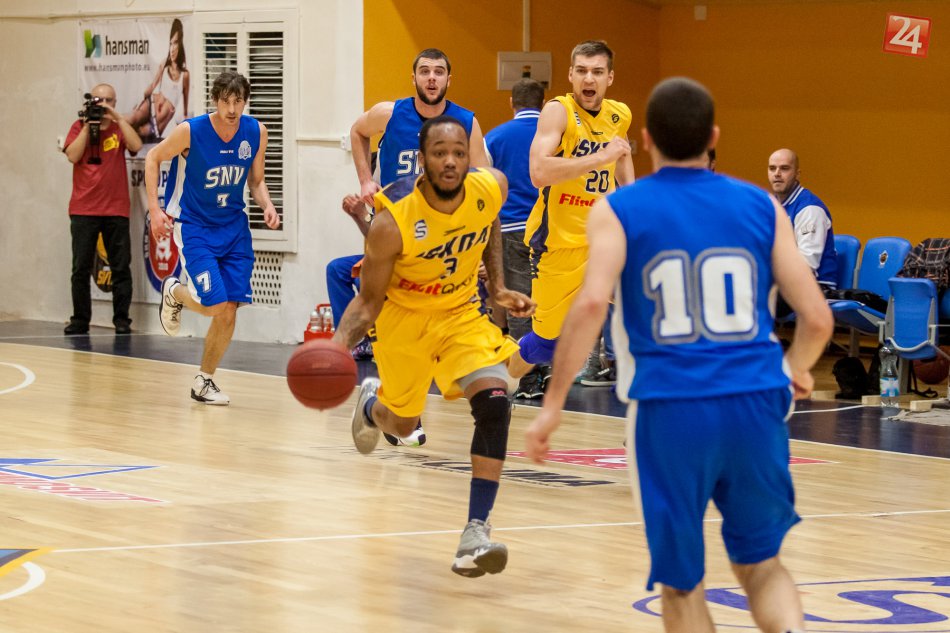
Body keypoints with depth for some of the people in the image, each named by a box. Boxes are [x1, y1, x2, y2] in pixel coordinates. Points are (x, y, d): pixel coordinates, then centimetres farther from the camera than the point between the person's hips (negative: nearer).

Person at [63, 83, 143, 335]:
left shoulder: (120, 127, 8)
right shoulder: (79, 127, 7)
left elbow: (136, 146, -10)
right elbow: (73, 155, -8)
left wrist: (117, 118, -12)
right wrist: (88, 125, -10)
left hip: (116, 210, 0)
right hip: (84, 210, 0)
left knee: (121, 267, -1)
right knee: (81, 268, 0)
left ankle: (122, 320, 4)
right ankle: (80, 320, 6)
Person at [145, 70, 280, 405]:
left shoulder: (256, 133, -7)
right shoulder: (190, 131, -19)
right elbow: (153, 158, -3)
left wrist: (267, 206, -13)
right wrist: (154, 209, -11)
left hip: (233, 226, 4)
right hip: (193, 225, -4)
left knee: (229, 311, 0)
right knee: (215, 305, -15)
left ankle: (204, 381, 19)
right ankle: (174, 292, 20)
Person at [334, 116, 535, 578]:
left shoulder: (491, 188, -21)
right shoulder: (393, 220, -32)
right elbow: (369, 301, -21)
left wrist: (498, 287, 0)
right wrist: (339, 343, -39)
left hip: (460, 312, 2)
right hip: (403, 318, -2)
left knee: (494, 402, -21)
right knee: (401, 423, 17)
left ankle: (477, 528, -16)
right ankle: (371, 402, 58)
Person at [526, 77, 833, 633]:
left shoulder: (618, 211, 3)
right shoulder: (761, 207, 9)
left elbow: (592, 304, -14)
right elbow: (817, 317, 5)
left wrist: (553, 405, -8)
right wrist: (797, 371, 26)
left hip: (670, 411, -2)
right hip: (754, 405, 2)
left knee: (682, 583, 13)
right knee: (760, 563, 18)